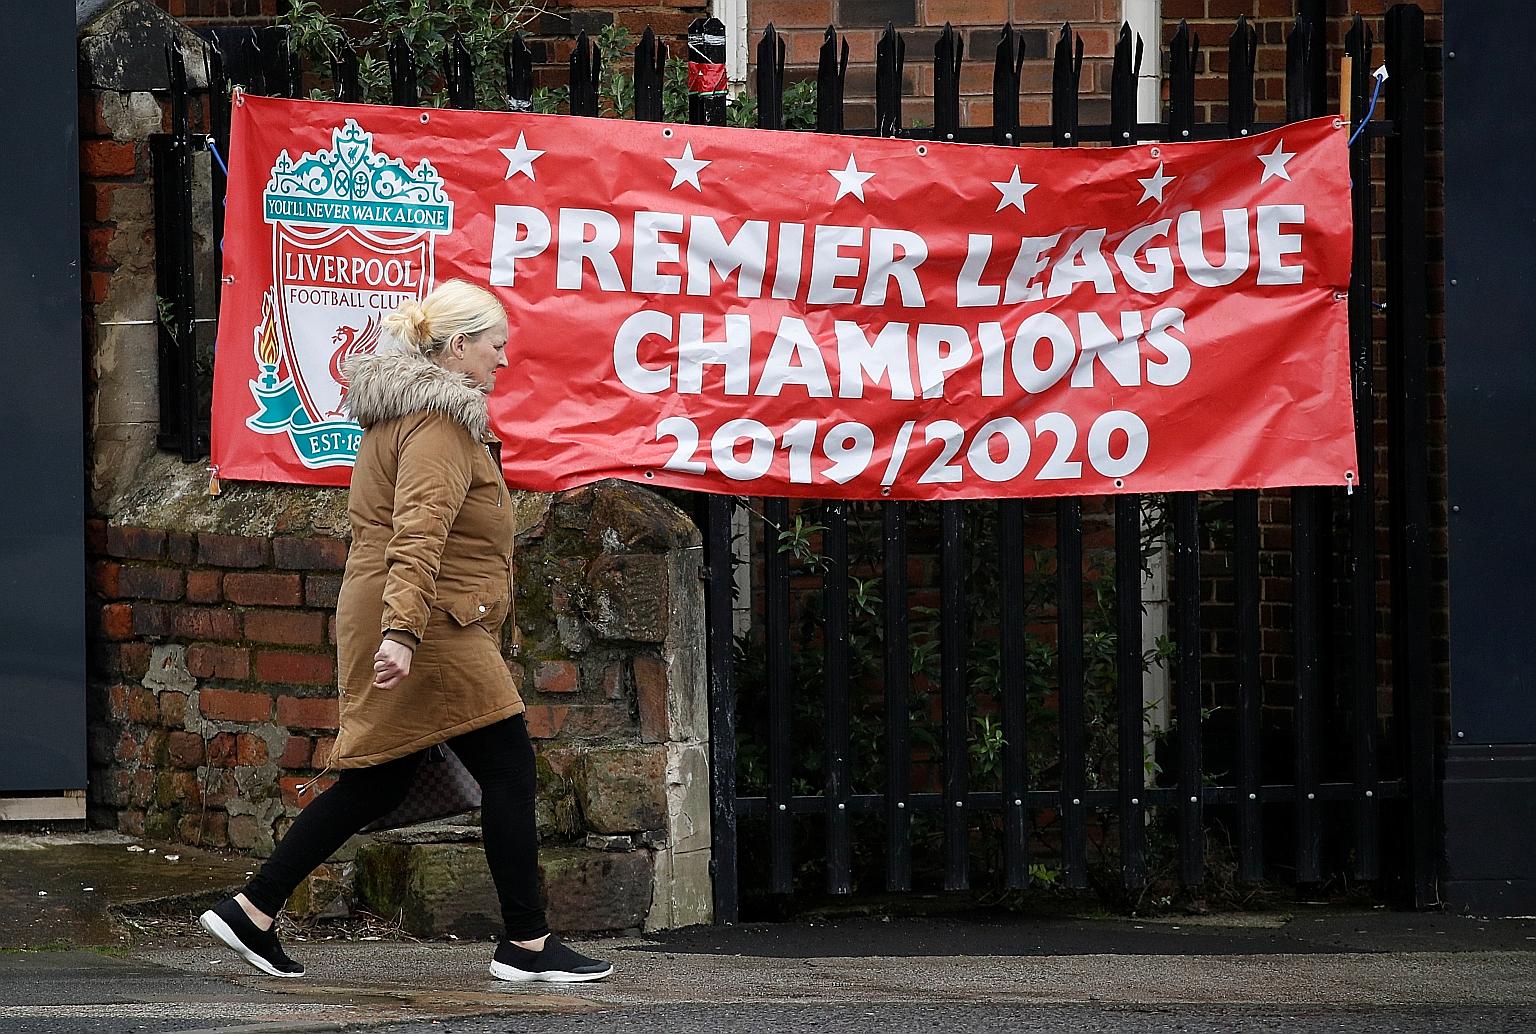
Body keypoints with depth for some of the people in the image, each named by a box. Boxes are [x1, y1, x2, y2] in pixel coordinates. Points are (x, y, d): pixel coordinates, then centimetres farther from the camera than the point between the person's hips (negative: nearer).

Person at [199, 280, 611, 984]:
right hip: (432, 629, -11)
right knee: (508, 768, -5)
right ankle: (527, 946, -2)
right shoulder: (440, 424, -15)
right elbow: (418, 537, -26)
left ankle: (250, 912, 11)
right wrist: (402, 631, -35)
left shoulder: (401, 411, 19)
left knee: (377, 781, 12)